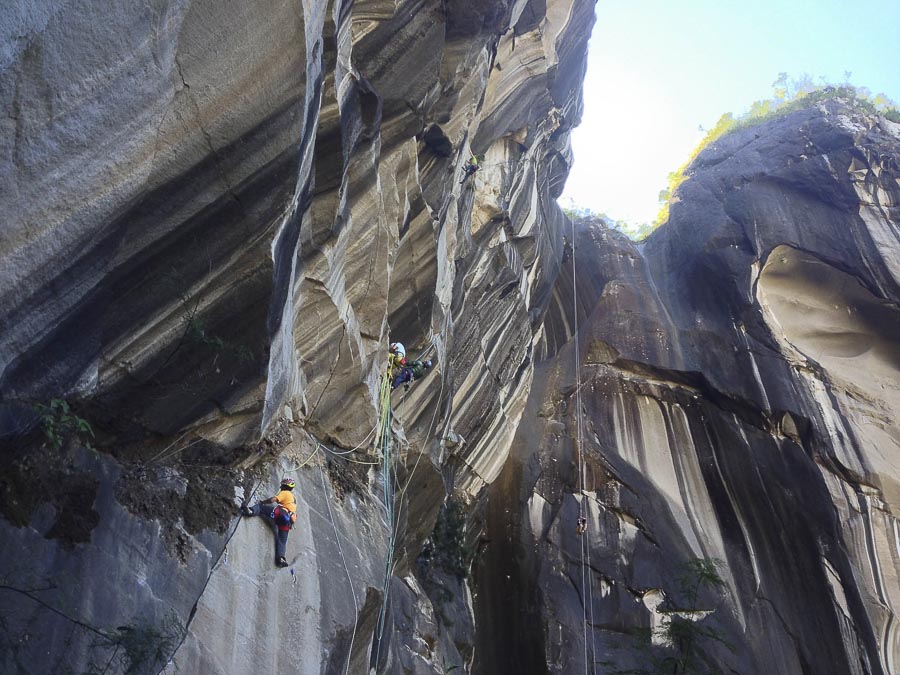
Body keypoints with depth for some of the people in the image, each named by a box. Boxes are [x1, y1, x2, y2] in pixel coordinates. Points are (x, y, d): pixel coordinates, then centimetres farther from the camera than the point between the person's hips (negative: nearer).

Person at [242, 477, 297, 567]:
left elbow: (273, 500, -7)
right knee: (282, 540, 7)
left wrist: (262, 502, 7)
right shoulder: (293, 497, 35)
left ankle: (251, 511, -34)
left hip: (282, 514, -8)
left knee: (262, 507, -5)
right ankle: (281, 558, -9)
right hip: (289, 521, 8)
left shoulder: (284, 493, 8)